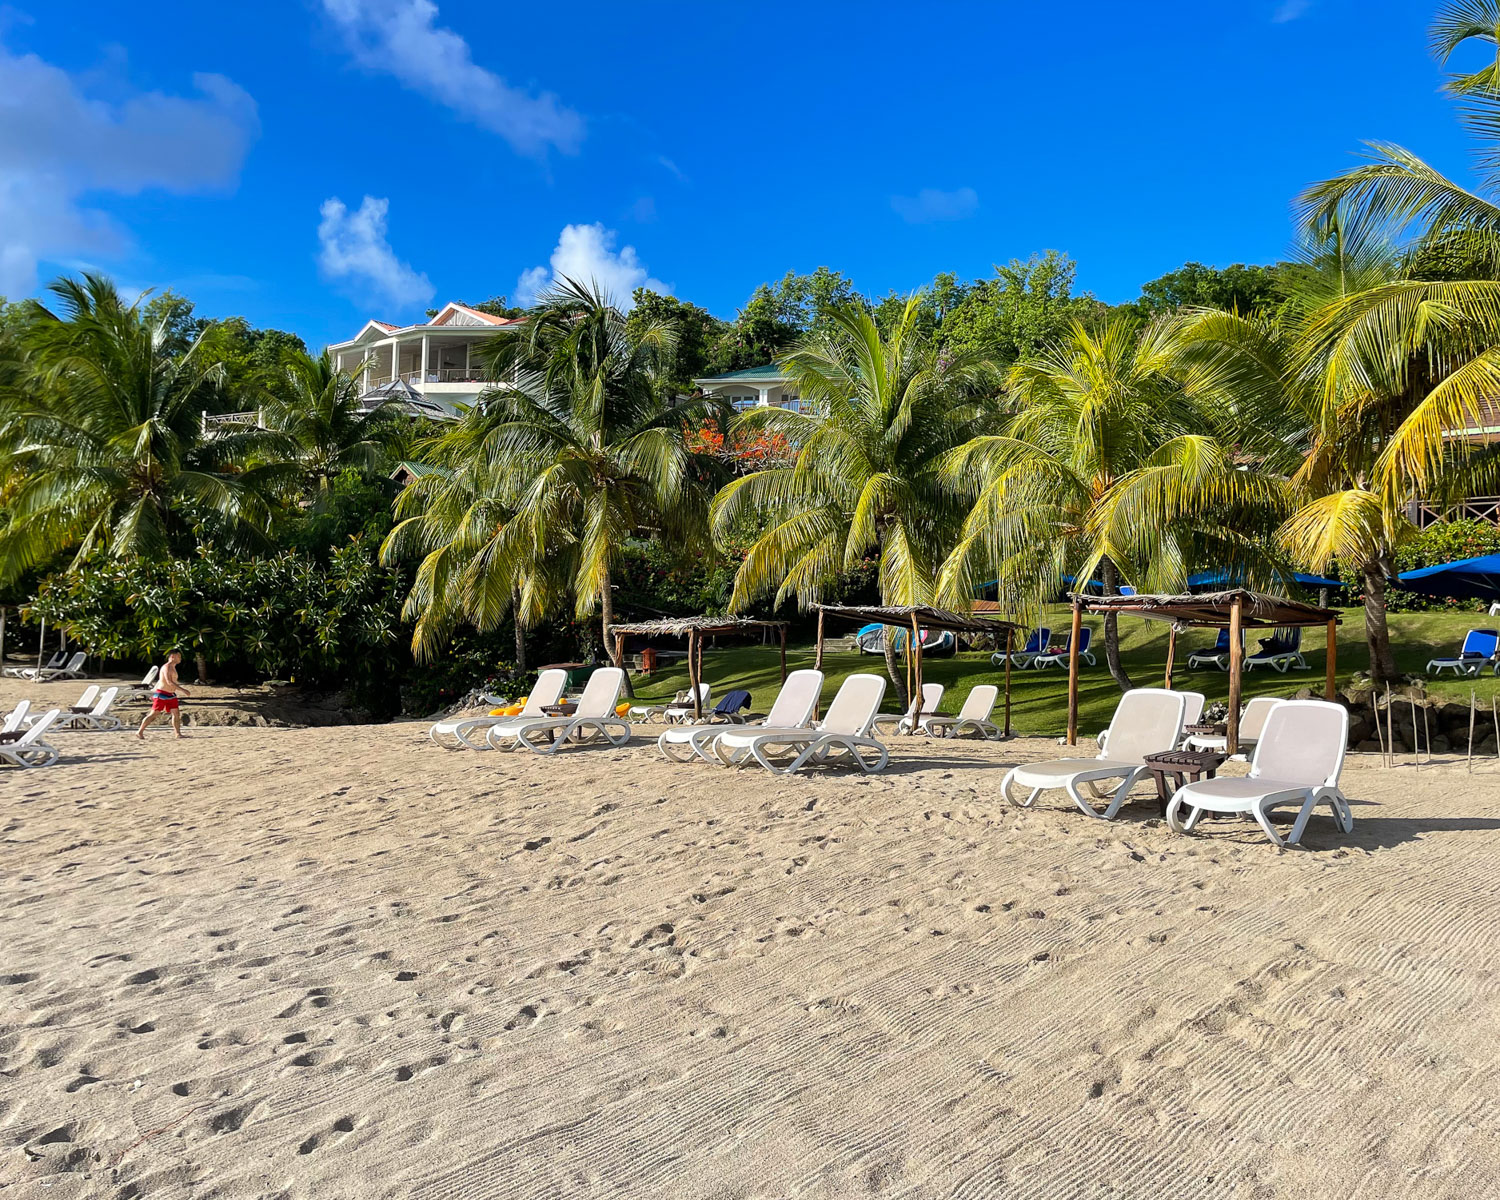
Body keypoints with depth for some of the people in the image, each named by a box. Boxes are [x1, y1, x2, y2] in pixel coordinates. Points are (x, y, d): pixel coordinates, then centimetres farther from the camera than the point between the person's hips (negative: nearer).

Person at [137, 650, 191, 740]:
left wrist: (154, 692, 28)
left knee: (176, 713, -1)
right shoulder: (166, 667, -15)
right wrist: (183, 690, -29)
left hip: (171, 695, 9)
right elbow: (169, 682, -26)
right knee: (154, 714, -3)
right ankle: (139, 732, 8)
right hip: (162, 694, -9)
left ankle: (178, 734, -1)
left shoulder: (173, 668, 15)